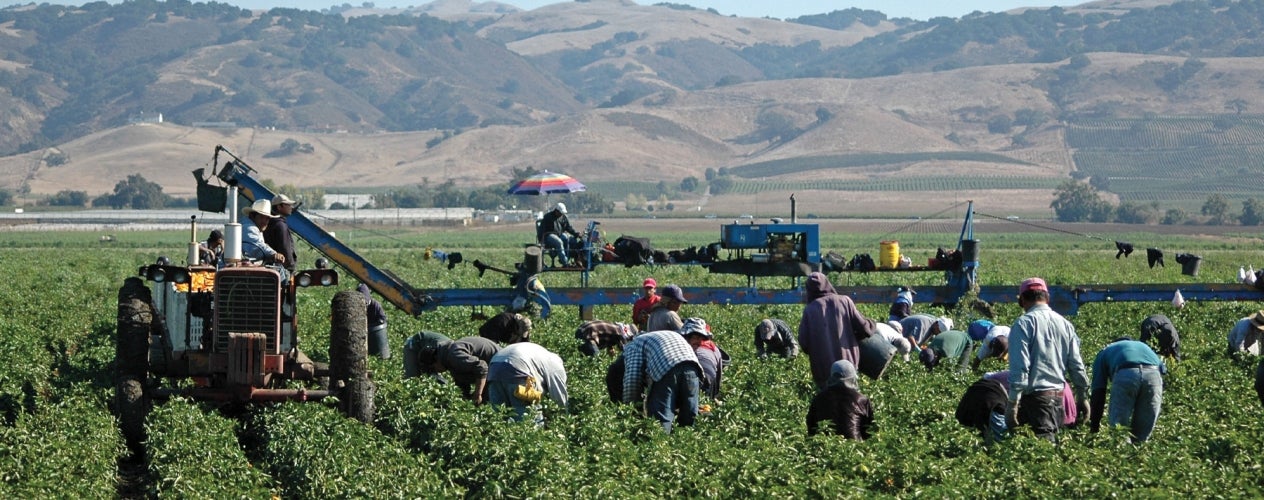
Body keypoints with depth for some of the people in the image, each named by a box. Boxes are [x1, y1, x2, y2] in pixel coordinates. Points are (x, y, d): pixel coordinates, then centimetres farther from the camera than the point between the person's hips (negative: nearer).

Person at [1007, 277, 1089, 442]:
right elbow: (1077, 365, 12)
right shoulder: (1065, 324, 11)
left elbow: (1019, 366, -14)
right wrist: (1083, 397, 21)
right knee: (1052, 439, 13)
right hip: (1058, 393, 6)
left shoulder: (1024, 323, -8)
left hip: (1034, 395, -6)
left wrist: (1013, 402, -14)